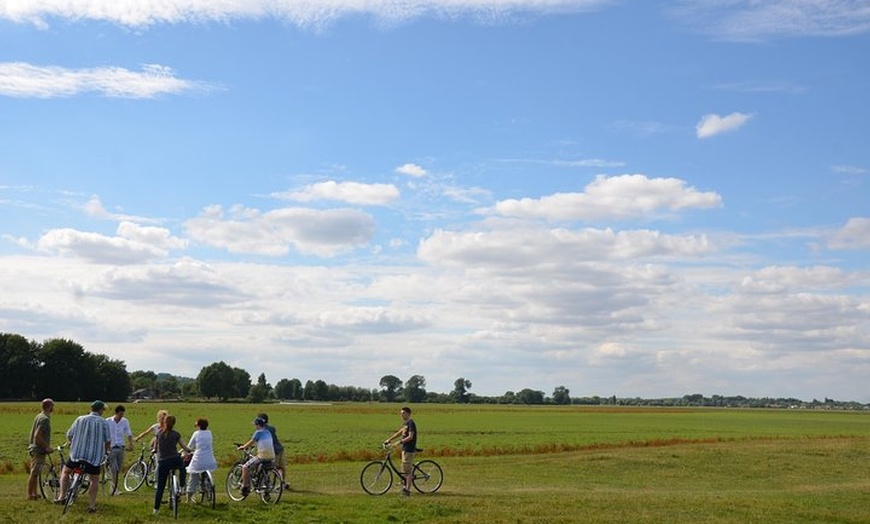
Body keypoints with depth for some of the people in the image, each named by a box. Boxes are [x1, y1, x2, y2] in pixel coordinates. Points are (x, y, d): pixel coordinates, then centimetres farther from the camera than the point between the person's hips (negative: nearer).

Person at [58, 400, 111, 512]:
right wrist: (105, 451, 21)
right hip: (94, 456, -2)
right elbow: (108, 440, 0)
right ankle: (91, 505, 7)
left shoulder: (80, 419, 5)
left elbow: (69, 435, 8)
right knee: (95, 480, 12)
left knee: (65, 472, 25)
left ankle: (62, 496, 16)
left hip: (77, 453, 2)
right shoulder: (104, 422, 0)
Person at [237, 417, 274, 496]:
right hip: (271, 456, 8)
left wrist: (242, 447, 14)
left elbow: (251, 443, -3)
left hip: (262, 456, -8)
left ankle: (245, 487, 2)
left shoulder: (258, 432, -5)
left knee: (245, 467, 2)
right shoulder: (268, 432, 16)